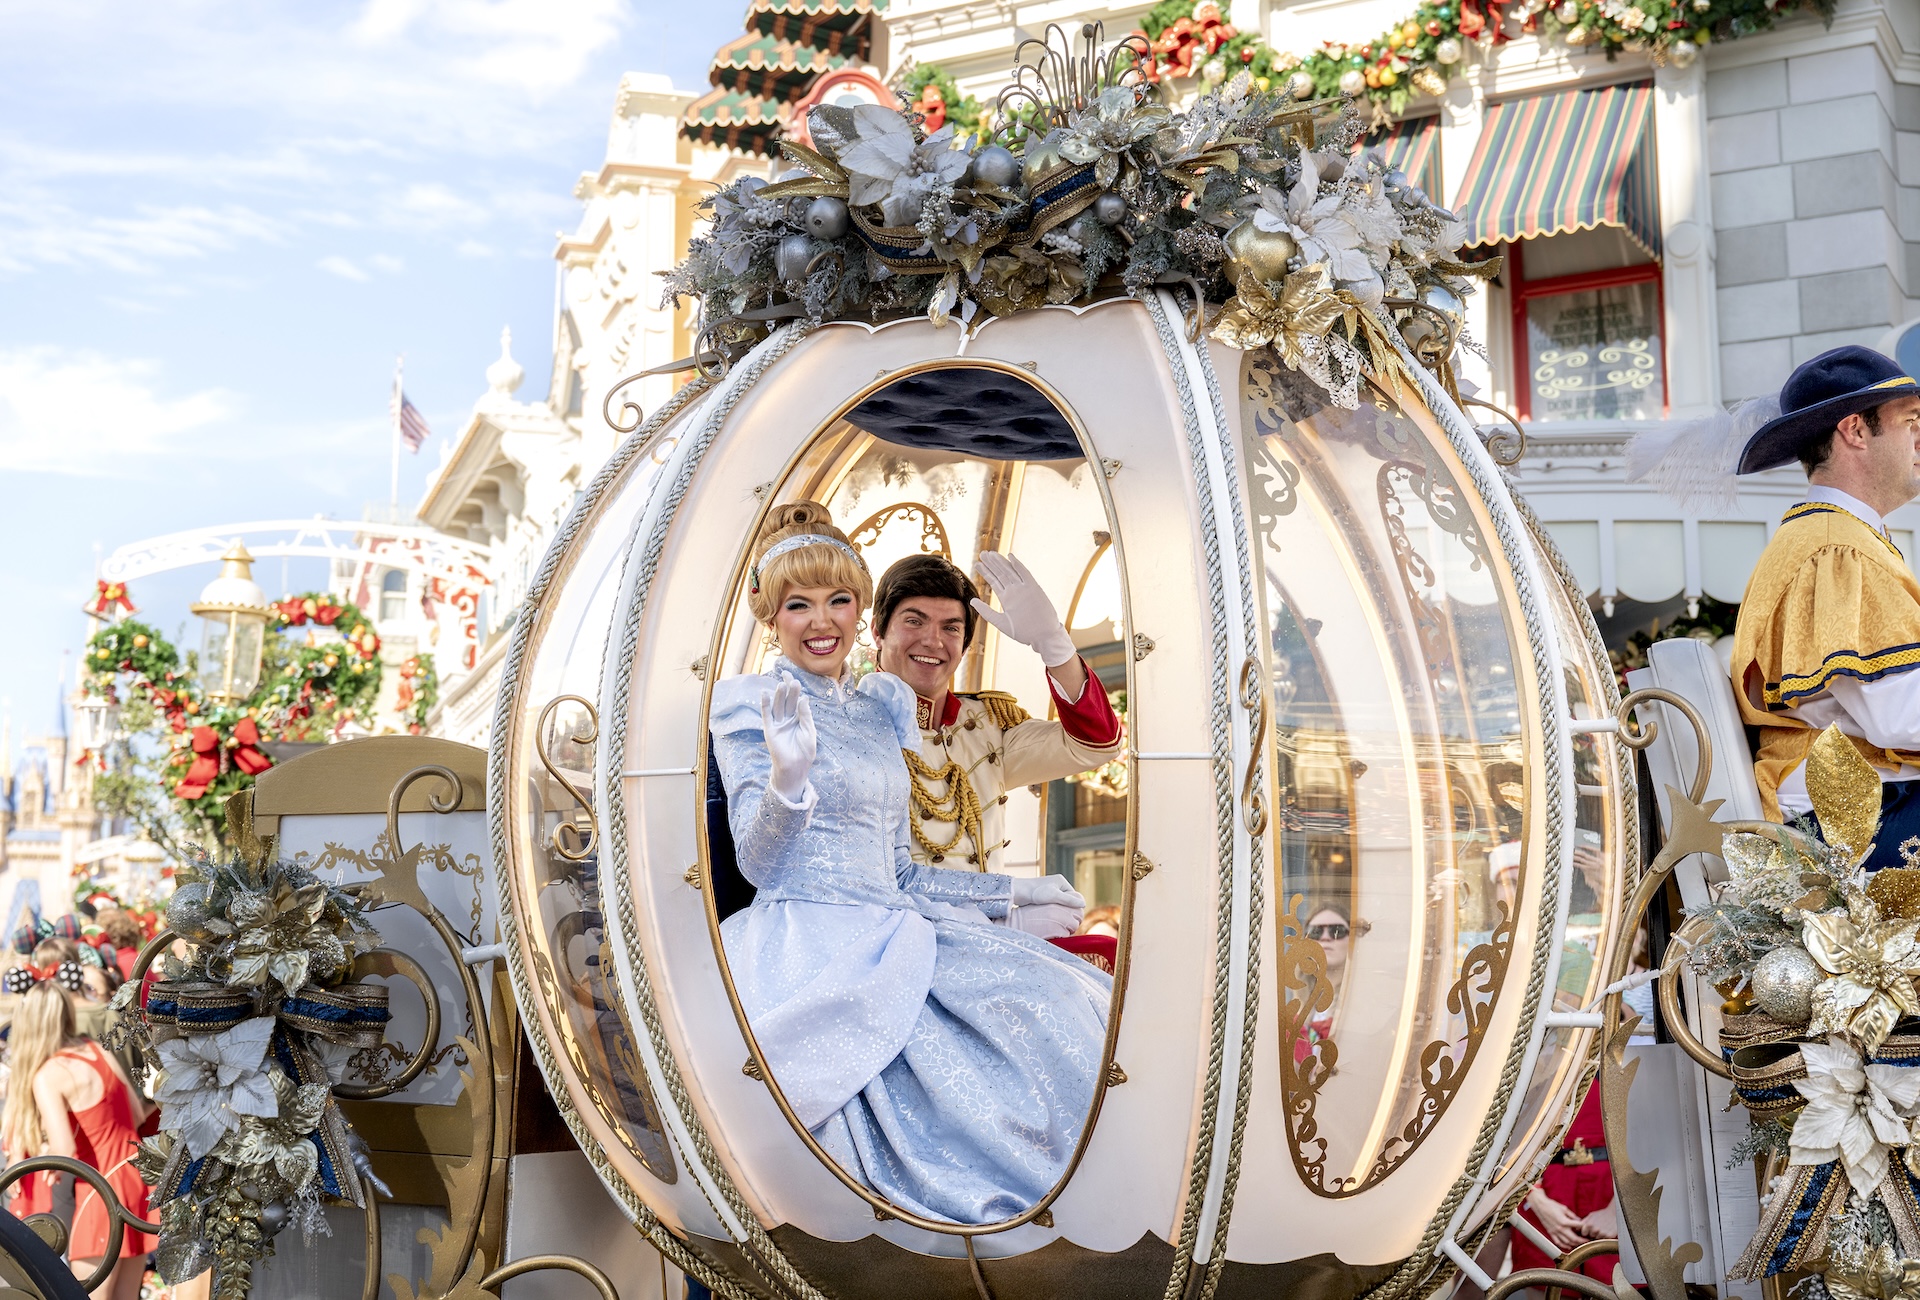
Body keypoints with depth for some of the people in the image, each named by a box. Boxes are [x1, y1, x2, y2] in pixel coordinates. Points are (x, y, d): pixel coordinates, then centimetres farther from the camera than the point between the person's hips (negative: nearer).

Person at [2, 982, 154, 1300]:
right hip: (135, 1177, 7)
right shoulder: (98, 1051, 6)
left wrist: (42, 1154, -3)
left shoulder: (47, 1075, -14)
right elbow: (138, 1115, 14)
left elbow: (65, 1151, -22)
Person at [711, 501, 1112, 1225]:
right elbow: (758, 864, -7)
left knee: (1061, 1002, -16)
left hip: (890, 935, 7)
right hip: (813, 941, -6)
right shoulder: (749, 704, 2)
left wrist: (1012, 890, 23)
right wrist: (787, 779, -26)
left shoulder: (878, 715, 21)